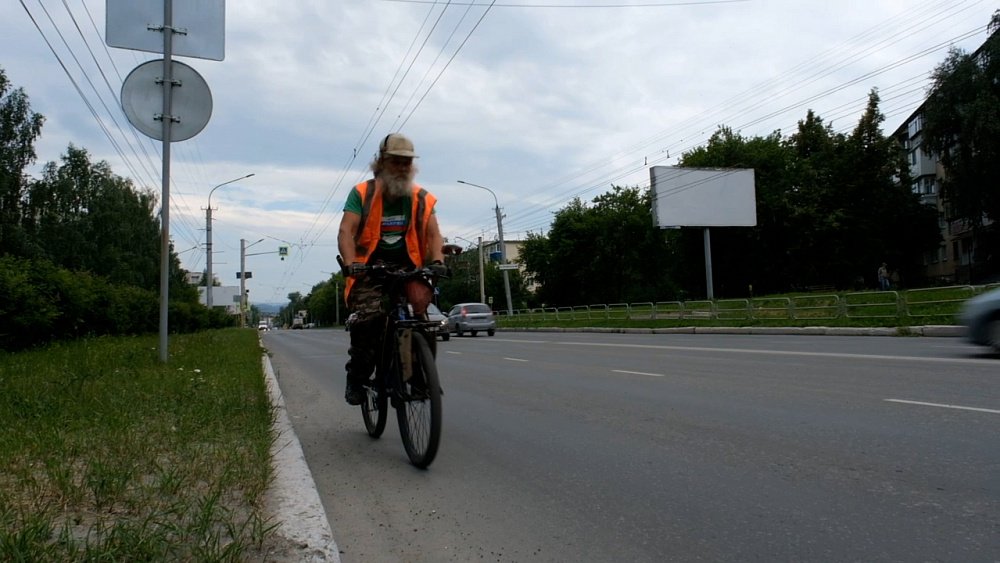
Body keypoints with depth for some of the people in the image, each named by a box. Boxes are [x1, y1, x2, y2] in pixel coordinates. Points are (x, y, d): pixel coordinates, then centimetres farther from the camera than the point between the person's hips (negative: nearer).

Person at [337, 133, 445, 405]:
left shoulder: (421, 198, 4)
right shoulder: (362, 194, -2)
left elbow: (433, 234, -3)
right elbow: (346, 232, -12)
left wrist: (437, 261, -23)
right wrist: (351, 264, -30)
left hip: (408, 267, 2)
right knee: (368, 318, -25)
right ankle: (357, 378, -5)